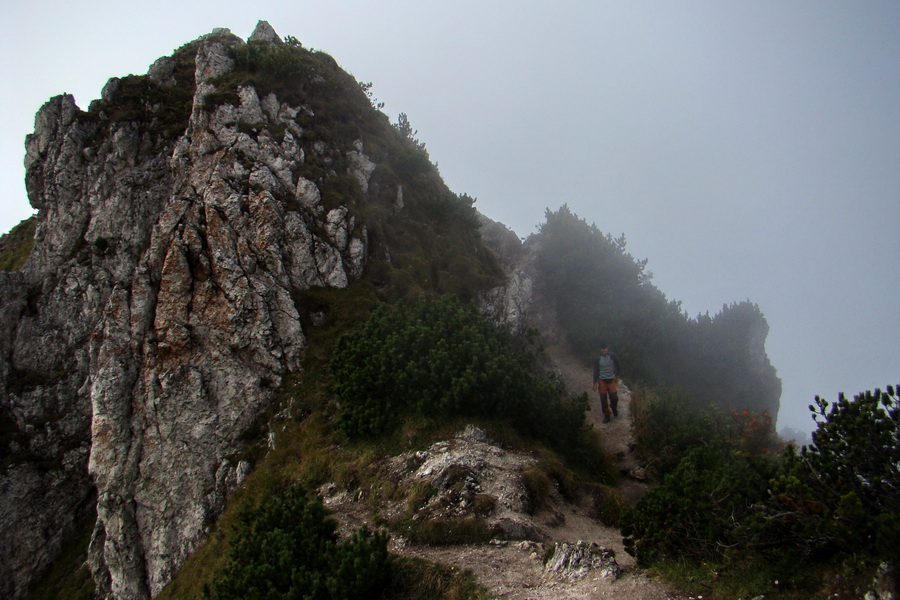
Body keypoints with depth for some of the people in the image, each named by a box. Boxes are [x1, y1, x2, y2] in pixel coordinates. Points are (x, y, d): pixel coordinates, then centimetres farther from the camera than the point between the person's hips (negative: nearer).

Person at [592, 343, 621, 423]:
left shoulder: (612, 356, -9)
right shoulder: (598, 359, -9)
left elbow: (617, 365, 7)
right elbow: (596, 371, -3)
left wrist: (617, 376, 12)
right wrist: (595, 383, -5)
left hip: (611, 380, 0)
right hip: (602, 380, 0)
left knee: (614, 397, -6)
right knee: (603, 399, 2)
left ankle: (614, 407, 28)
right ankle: (606, 415, 17)